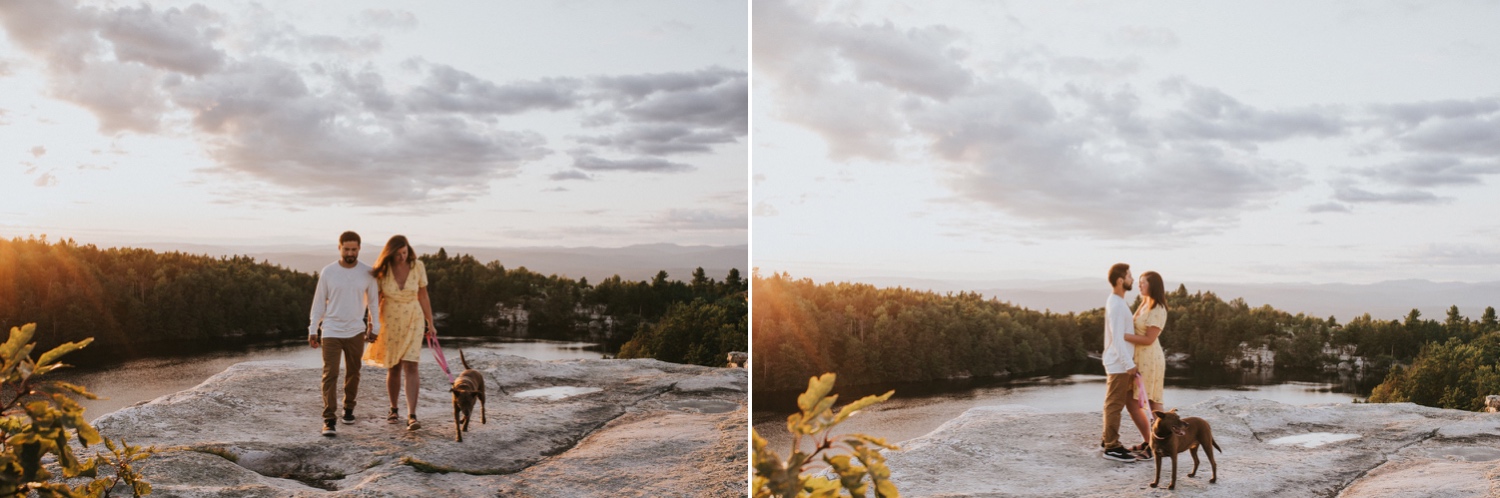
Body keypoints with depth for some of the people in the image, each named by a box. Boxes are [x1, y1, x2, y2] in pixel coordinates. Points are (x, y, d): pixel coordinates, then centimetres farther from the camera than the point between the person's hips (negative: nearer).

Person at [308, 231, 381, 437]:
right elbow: (319, 302, 3)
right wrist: (313, 330, 3)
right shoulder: (328, 272, -4)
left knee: (353, 373, 13)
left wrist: (375, 327, 5)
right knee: (330, 374, -9)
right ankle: (328, 420, -11)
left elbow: (373, 301, 7)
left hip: (356, 332, 2)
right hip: (331, 331, -2)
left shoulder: (367, 273, -2)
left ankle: (348, 408, 32)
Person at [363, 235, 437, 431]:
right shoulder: (382, 270, -9)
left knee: (410, 367, -12)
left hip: (413, 321, -1)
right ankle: (394, 410, 30)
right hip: (389, 321, 1)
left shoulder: (417, 267, -8)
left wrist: (430, 323, 5)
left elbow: (423, 296, 1)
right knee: (393, 368, 10)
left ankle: (411, 416, -18)